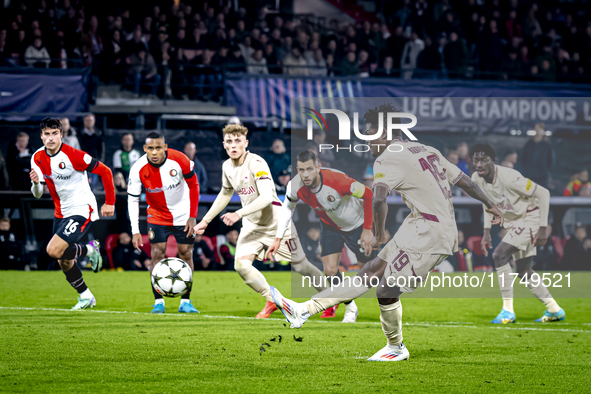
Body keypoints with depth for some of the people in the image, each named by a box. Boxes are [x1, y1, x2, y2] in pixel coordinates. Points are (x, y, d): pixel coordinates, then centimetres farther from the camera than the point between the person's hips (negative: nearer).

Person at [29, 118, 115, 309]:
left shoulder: (73, 155, -21)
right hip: (61, 213, 7)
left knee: (54, 250, -22)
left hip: (82, 210, -7)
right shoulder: (38, 158, -2)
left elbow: (105, 171, -13)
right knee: (64, 262, 11)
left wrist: (110, 203, -9)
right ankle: (86, 297, 31)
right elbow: (37, 194, 0)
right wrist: (36, 182, -24)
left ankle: (91, 249, 4)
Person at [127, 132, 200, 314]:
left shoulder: (179, 160, -22)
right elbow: (132, 199, -13)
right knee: (157, 254, -9)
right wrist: (135, 231, -18)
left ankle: (185, 302, 8)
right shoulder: (138, 169, -22)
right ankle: (158, 302, -2)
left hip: (183, 215, 0)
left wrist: (193, 216, -10)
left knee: (186, 254, 0)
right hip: (157, 216, 0)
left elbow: (194, 185, -8)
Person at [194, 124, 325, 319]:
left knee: (300, 266, 2)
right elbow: (225, 194, 20)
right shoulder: (227, 166, 1)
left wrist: (239, 214, -42)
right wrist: (205, 220, 20)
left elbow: (266, 197, -33)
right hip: (251, 225, 6)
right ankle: (272, 301, 4)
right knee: (241, 264, -15)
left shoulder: (256, 163, -22)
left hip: (276, 223, -6)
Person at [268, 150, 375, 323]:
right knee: (330, 270, -7)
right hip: (329, 226, 4)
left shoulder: (337, 180, -39)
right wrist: (278, 239, -5)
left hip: (356, 224, -3)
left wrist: (367, 230, -23)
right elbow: (287, 209, -2)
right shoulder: (295, 186, -25)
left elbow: (368, 195, -25)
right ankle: (350, 308, 16)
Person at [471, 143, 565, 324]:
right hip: (513, 223, 8)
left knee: (500, 255, -22)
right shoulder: (477, 179, -7)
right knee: (524, 271, 12)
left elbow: (543, 193, -23)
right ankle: (554, 310, 25)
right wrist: (486, 232, 9)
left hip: (530, 219, -8)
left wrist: (543, 228, -23)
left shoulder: (508, 177, -29)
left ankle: (508, 311, -19)